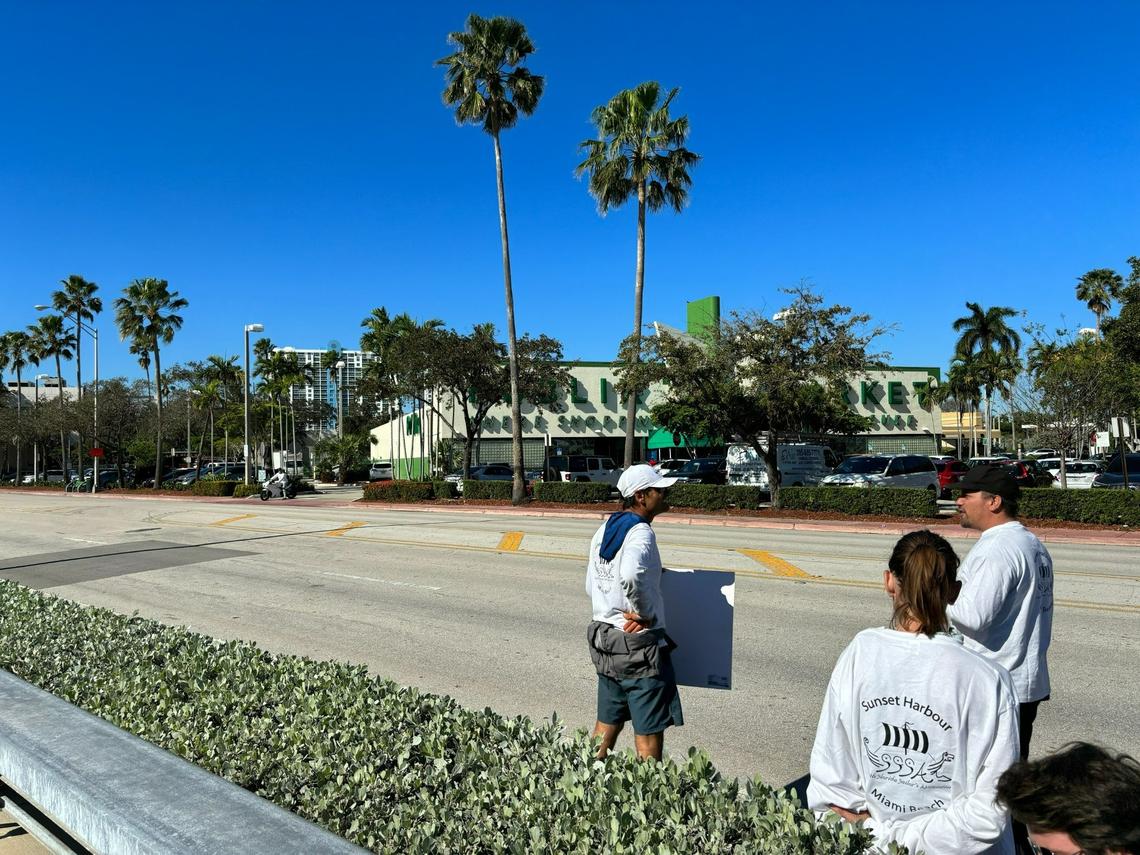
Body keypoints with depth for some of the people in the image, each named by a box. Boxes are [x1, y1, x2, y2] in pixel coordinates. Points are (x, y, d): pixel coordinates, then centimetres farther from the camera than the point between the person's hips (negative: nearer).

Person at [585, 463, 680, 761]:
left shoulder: (604, 530, 9)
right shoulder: (640, 532, -18)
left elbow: (592, 587, 14)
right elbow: (630, 576, -38)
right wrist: (646, 615, -23)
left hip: (603, 637, 9)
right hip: (639, 645, -8)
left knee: (607, 723, 19)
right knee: (649, 730, 3)